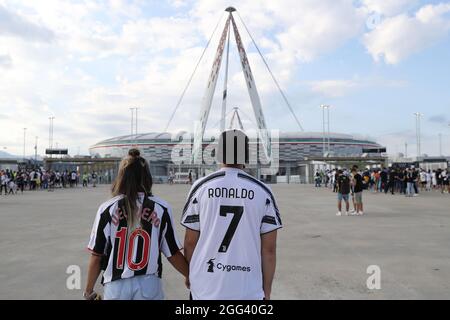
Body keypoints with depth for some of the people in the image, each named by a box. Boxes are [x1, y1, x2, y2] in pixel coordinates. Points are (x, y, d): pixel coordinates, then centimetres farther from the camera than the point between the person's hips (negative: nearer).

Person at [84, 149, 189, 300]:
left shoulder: (107, 209, -8)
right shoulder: (161, 209, -8)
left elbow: (96, 256, -3)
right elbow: (173, 254, -5)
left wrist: (89, 291, 11)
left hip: (115, 287, 1)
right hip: (149, 286, 0)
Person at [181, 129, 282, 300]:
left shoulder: (201, 187, -4)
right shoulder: (263, 192, -4)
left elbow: (190, 242, 1)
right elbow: (269, 249, -2)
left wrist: (190, 275, 18)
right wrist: (266, 291, 9)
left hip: (205, 289, 1)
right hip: (249, 291, 0)